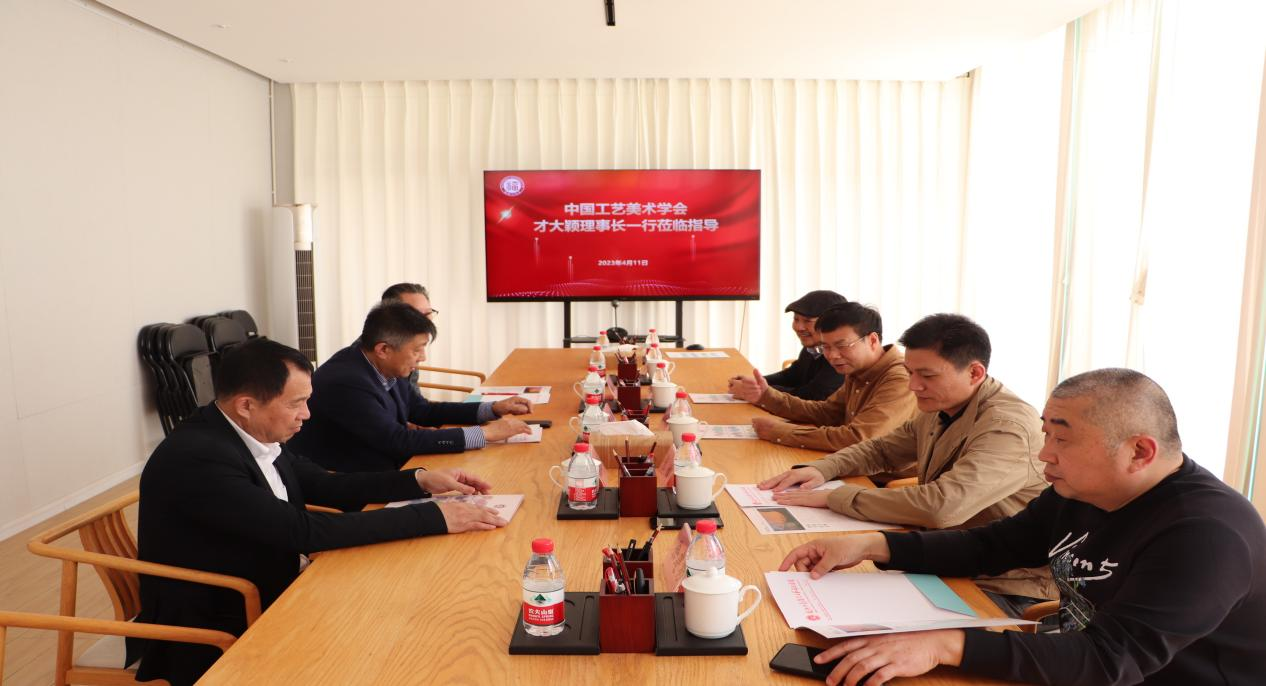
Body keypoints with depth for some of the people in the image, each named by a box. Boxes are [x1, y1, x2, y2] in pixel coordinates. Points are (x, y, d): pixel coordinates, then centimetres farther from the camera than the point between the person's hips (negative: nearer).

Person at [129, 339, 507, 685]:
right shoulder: (197, 458, -27)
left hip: (268, 598, 7)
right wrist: (435, 517, -28)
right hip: (210, 639, -7)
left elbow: (324, 486, 9)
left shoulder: (256, 434, -2)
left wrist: (422, 480, -3)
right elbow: (306, 531, -30)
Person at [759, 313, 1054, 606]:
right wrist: (821, 469, -2)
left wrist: (834, 497, -27)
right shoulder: (940, 410, 4)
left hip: (1004, 592, -7)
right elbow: (882, 450, 18)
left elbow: (941, 506, -36)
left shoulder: (1008, 427, -24)